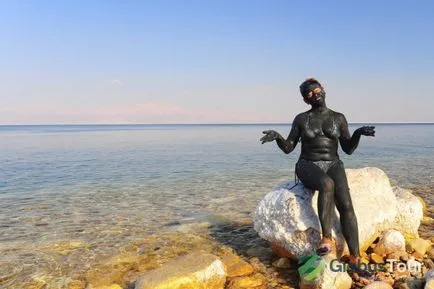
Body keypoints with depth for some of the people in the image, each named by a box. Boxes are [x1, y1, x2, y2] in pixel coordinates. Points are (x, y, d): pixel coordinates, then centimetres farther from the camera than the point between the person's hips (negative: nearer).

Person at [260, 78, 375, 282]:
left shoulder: (339, 118, 10)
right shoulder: (301, 119, 6)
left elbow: (348, 149, 5)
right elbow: (287, 148, 3)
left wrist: (358, 133, -15)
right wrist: (277, 137, -18)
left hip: (332, 166, 2)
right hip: (308, 167, -2)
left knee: (345, 204, -27)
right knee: (327, 184, -39)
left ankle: (355, 258, -24)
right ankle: (327, 238, -34)